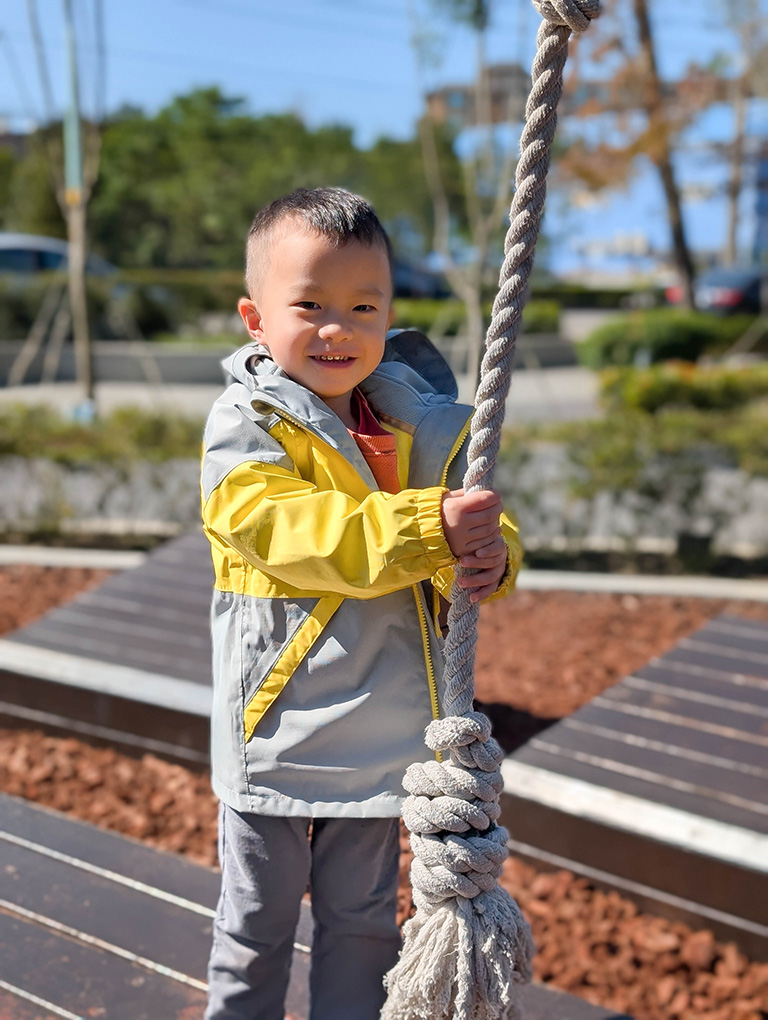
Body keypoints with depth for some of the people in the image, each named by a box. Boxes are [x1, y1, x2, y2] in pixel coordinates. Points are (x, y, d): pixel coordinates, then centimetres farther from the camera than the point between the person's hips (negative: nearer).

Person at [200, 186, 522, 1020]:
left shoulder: (421, 426, 1)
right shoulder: (244, 428, -13)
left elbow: (481, 524, 0)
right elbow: (287, 529, -29)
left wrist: (489, 557, -25)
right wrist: (424, 528, -38)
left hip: (382, 725, 4)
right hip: (277, 729, -4)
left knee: (363, 920, 22)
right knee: (256, 925, 15)